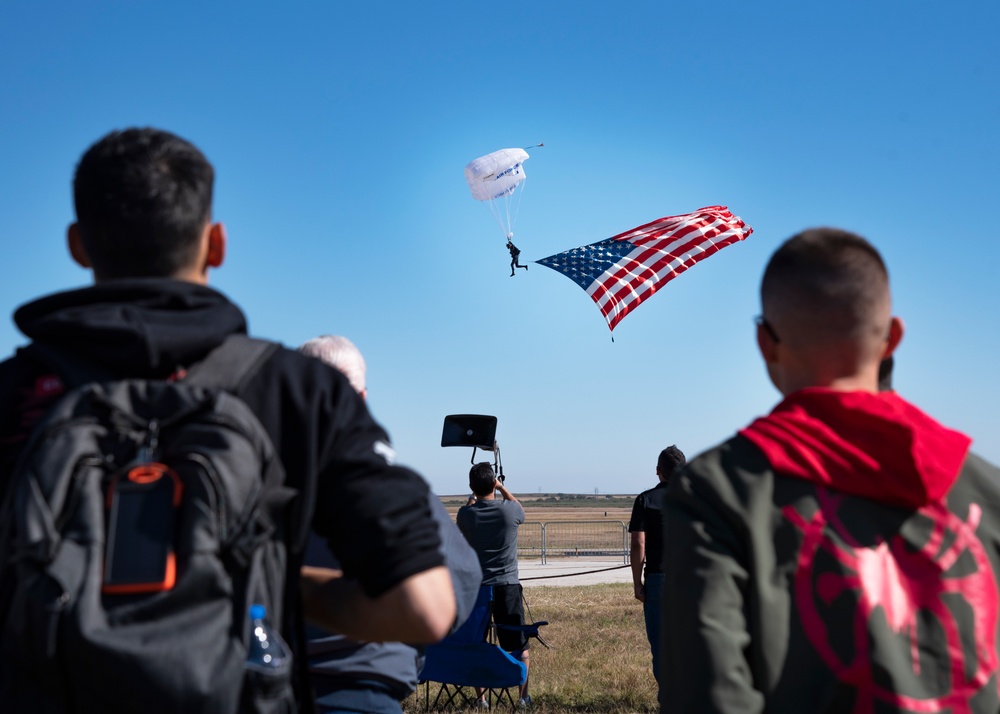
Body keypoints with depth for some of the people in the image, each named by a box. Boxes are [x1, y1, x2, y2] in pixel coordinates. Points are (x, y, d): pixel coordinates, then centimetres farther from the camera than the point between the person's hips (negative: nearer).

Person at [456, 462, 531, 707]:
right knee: (520, 646, 11)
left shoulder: (465, 514, -7)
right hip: (507, 586, -1)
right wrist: (502, 488, 25)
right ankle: (523, 696, 13)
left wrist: (473, 498, 29)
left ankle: (481, 698, 13)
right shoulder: (510, 510, -9)